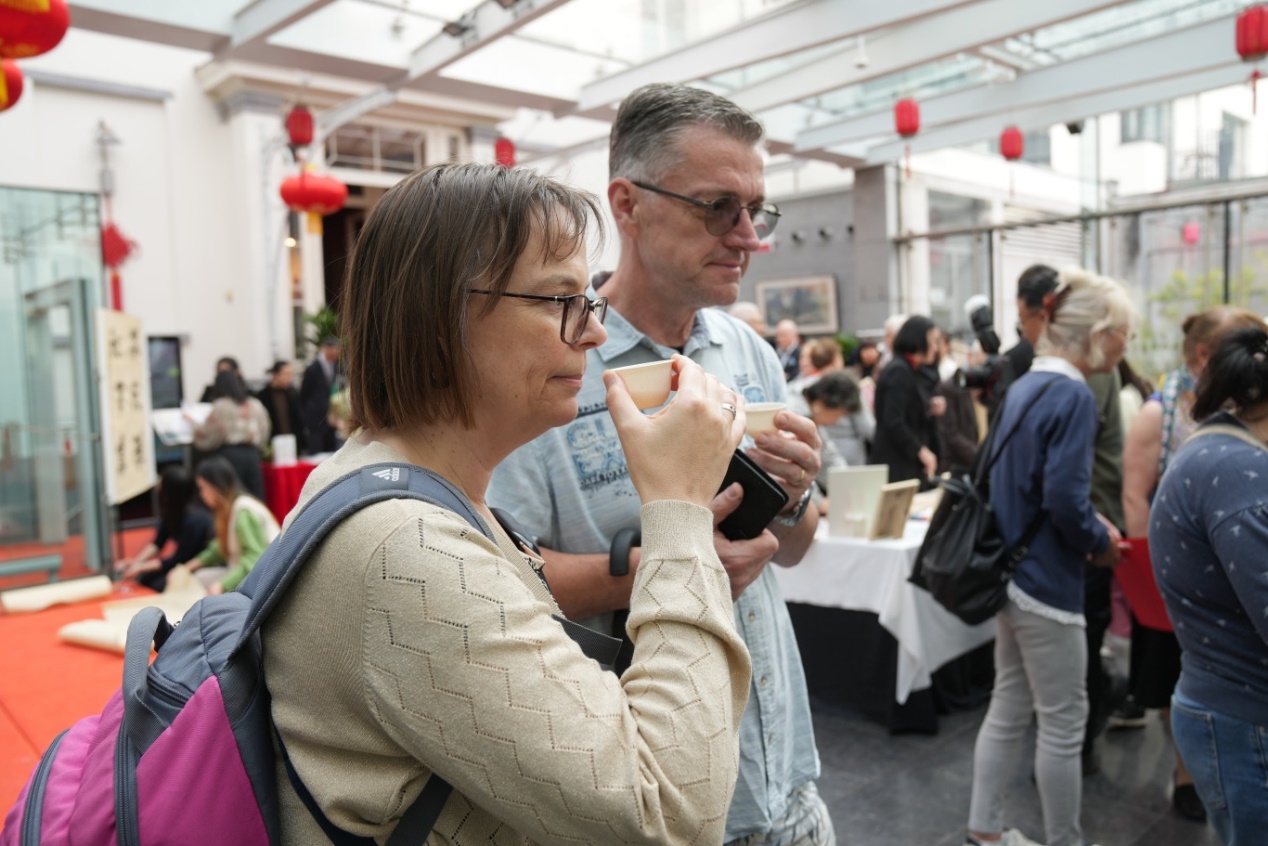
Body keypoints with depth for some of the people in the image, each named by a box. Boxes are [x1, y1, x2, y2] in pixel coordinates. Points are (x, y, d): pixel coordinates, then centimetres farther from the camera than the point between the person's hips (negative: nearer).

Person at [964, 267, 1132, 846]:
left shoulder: (1024, 386, 9)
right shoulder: (1072, 395, -18)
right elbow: (1065, 500, -24)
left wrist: (1091, 527, 11)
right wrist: (1101, 542, -6)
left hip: (1009, 573, 9)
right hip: (1047, 581, -9)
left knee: (1009, 707, 18)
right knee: (1063, 722, 6)